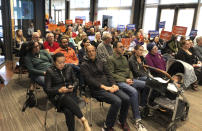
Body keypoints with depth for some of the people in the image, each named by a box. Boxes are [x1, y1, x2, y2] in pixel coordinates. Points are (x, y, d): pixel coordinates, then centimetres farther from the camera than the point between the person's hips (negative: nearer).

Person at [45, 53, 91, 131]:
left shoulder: (69, 68, 7)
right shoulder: (50, 71, -2)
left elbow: (75, 81, 16)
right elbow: (47, 89, -3)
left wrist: (72, 87, -7)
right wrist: (59, 90, -18)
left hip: (69, 93, 2)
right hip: (57, 95, -2)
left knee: (68, 111, -31)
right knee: (67, 99, -38)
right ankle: (83, 120, -30)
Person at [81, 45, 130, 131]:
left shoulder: (100, 62, 19)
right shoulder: (84, 65, 2)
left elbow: (108, 74, 15)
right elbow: (90, 80, -10)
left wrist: (113, 84, -4)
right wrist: (104, 87, -19)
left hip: (108, 86, 6)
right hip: (97, 89, -5)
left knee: (126, 99, -15)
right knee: (117, 101, -27)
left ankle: (123, 121, 10)